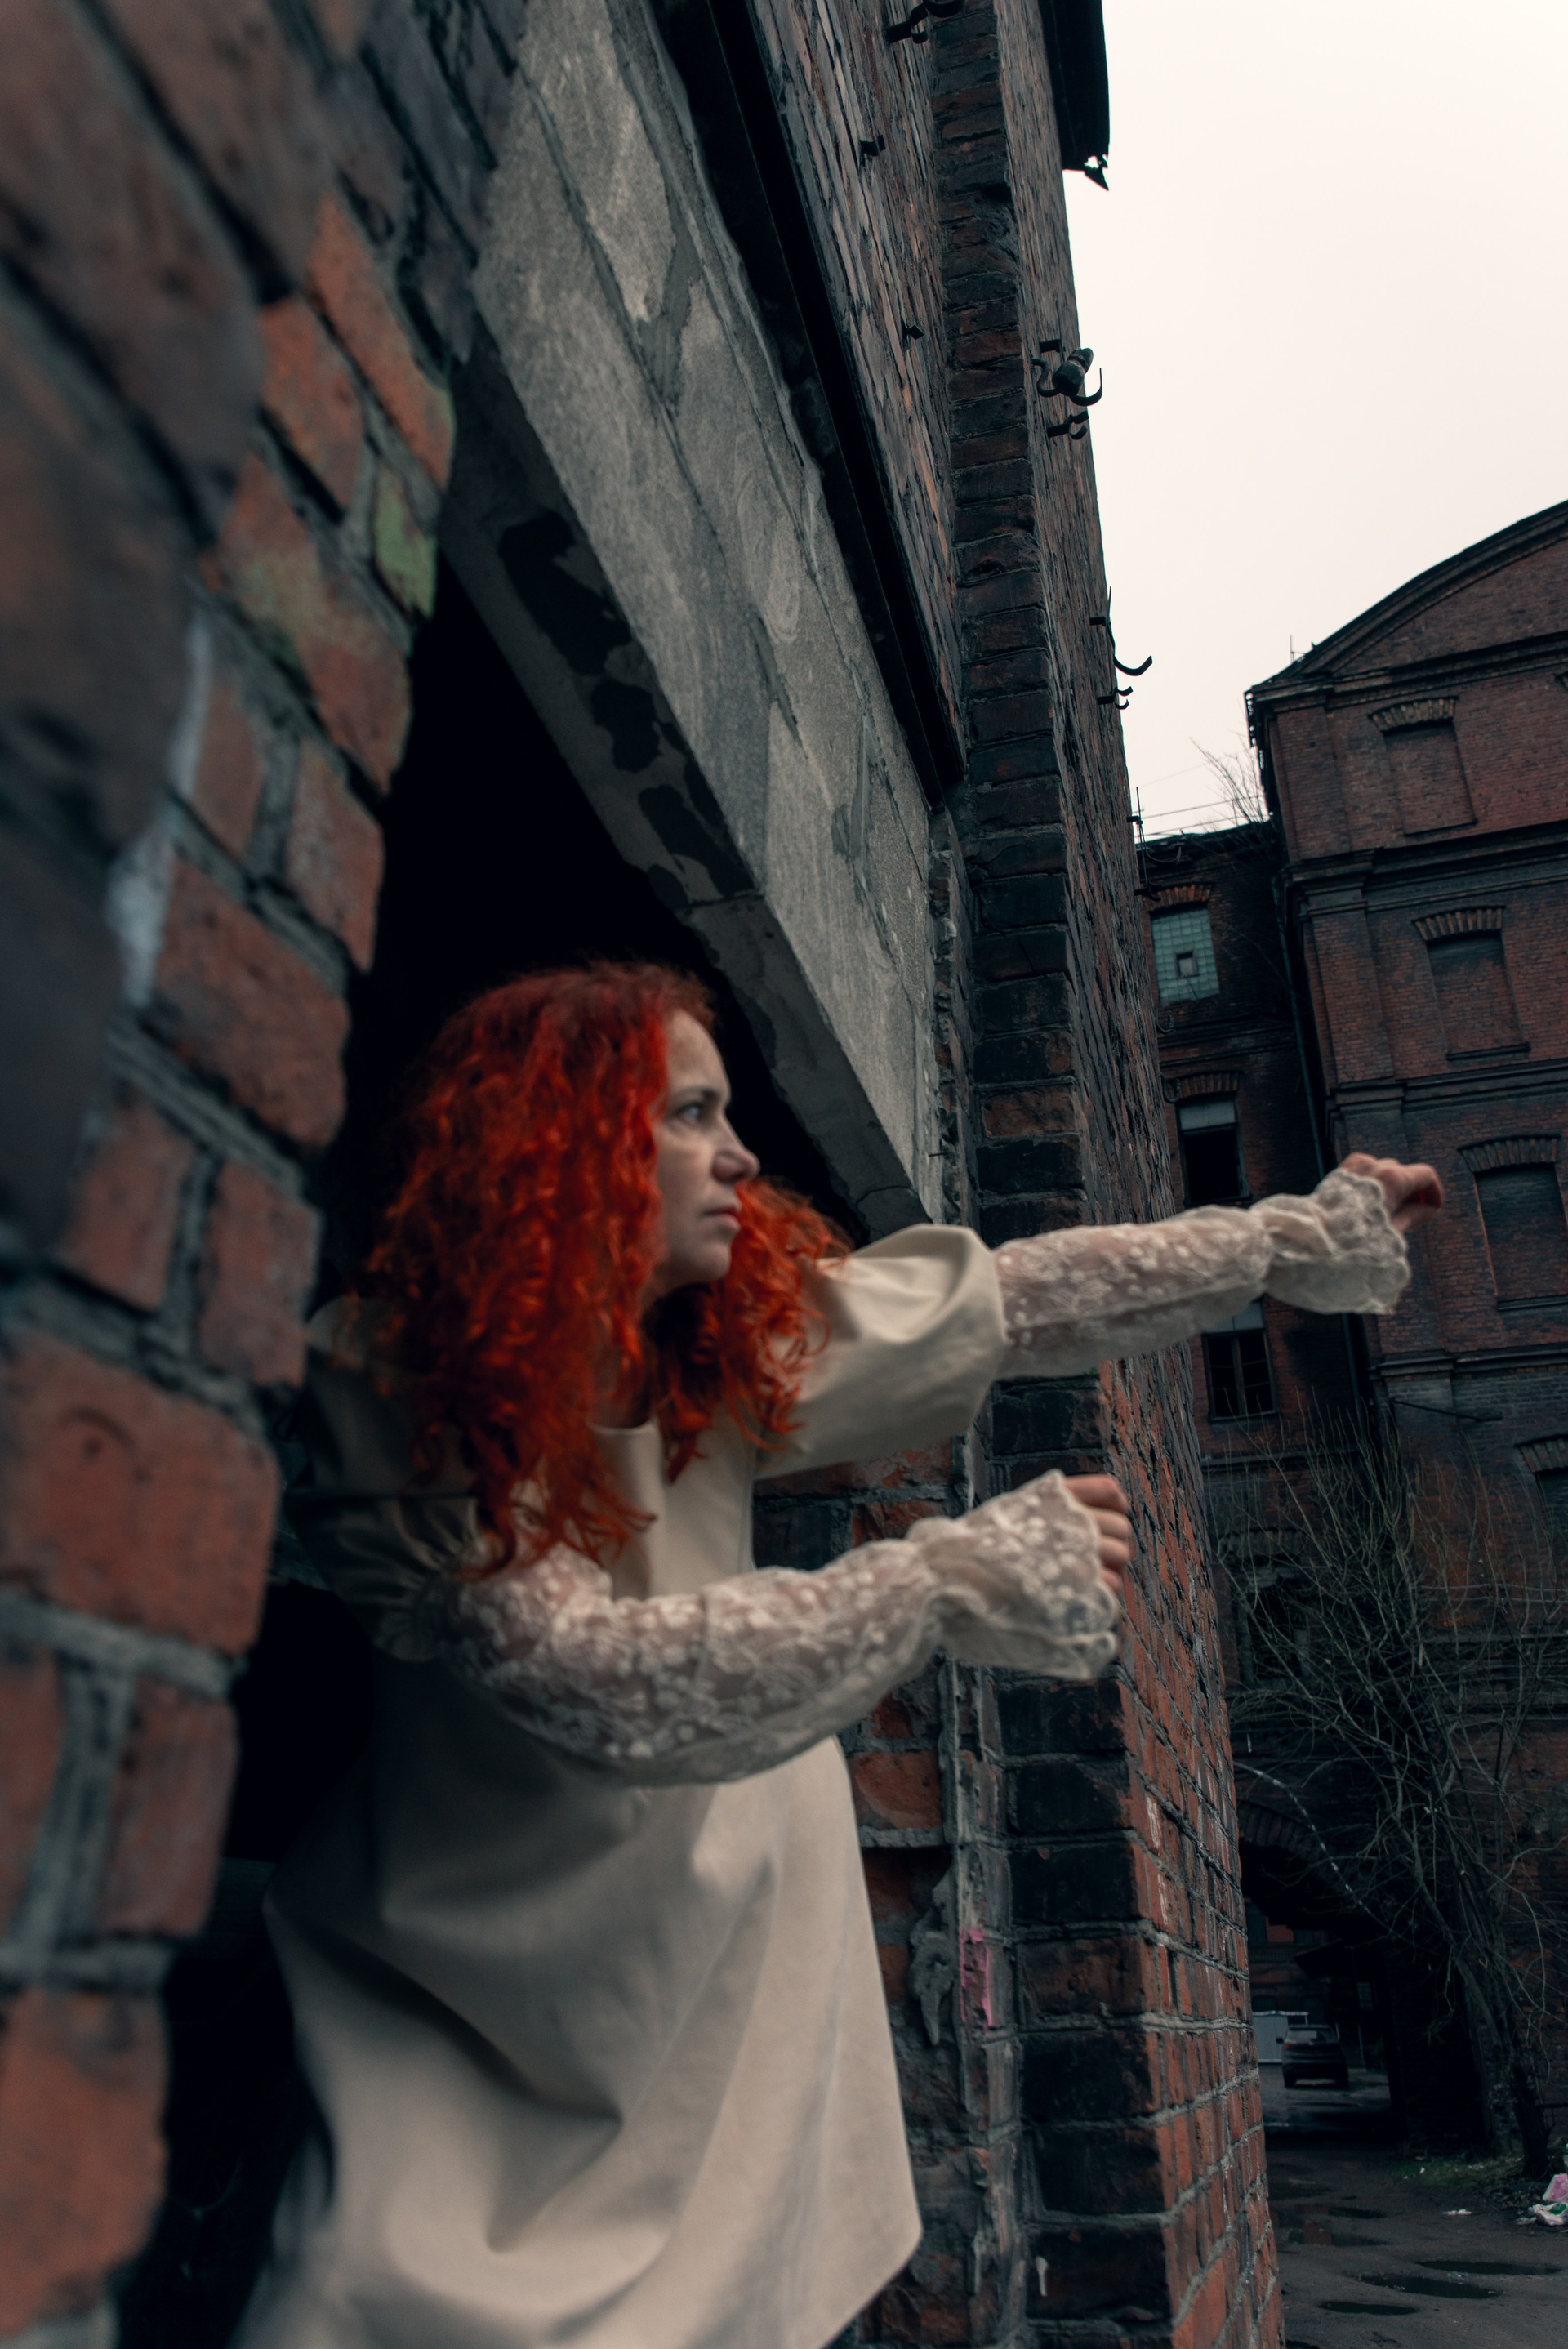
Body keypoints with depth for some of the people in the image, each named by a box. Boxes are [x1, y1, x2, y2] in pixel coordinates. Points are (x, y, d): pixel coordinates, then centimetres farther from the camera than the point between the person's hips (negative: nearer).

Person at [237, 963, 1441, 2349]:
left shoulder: (738, 1335, -8)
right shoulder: (390, 1390, -23)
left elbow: (1027, 1297, -3)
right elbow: (583, 1675, -30)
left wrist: (1318, 1234, 1)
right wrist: (950, 1588, -32)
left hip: (722, 1935, 5)